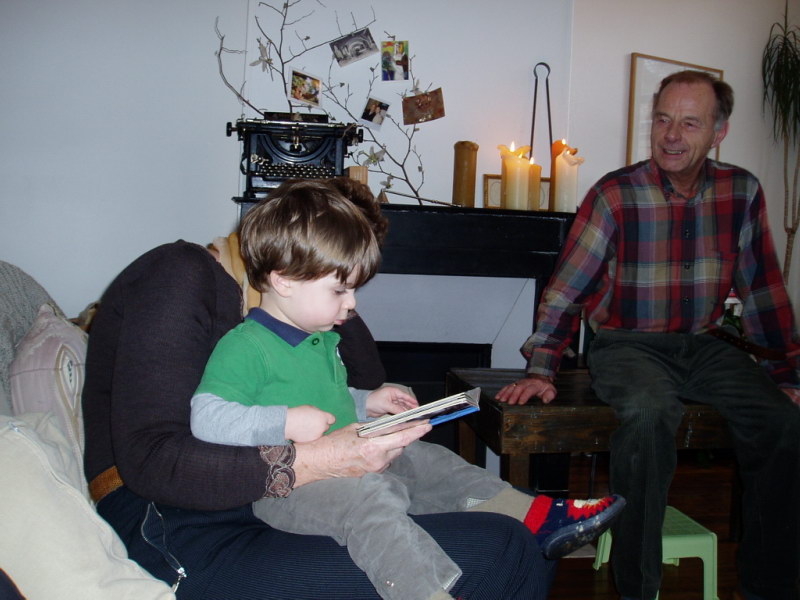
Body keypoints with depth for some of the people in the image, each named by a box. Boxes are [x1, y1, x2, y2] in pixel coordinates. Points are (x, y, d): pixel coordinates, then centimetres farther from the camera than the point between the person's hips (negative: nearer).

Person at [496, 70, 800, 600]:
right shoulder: (615, 195, -8)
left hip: (704, 346, 4)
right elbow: (567, 289, -8)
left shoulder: (743, 193, 3)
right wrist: (540, 369, -16)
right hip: (628, 344, -4)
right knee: (650, 413, -35)